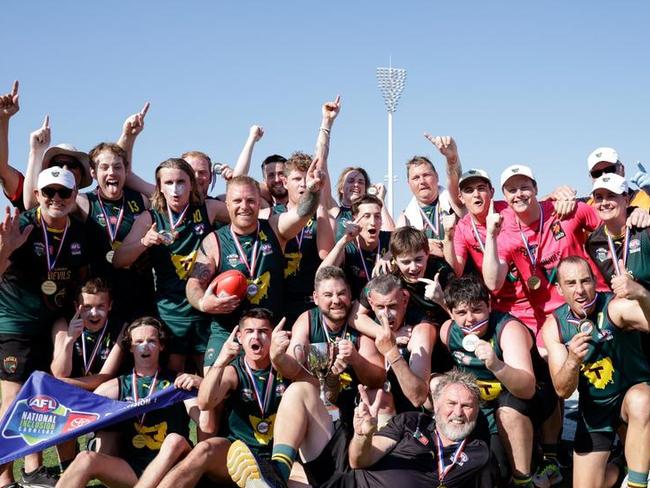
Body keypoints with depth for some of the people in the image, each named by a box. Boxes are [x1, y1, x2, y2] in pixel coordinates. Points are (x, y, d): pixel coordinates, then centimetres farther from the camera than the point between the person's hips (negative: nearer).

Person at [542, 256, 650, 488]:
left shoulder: (616, 306, -20)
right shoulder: (554, 326, -10)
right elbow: (563, 391, -14)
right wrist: (573, 360, -35)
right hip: (594, 408, 4)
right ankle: (617, 469, 34)